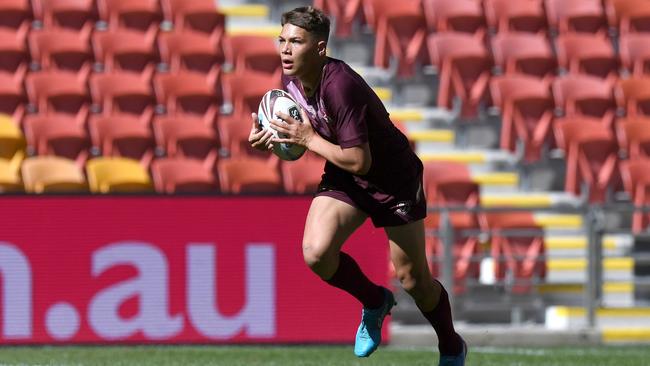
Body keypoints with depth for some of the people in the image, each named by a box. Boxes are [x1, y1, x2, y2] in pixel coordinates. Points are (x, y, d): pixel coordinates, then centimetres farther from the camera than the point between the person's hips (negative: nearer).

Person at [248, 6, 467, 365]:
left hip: (394, 177, -6)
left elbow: (359, 161, -32)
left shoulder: (339, 86, -33)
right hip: (343, 178, 6)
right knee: (316, 253, -19)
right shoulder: (291, 79, -8)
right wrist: (268, 138, -8)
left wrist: (308, 138, -26)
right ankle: (375, 302, 11)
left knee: (413, 279, 2)